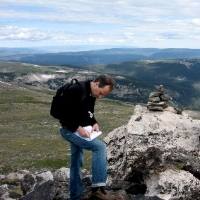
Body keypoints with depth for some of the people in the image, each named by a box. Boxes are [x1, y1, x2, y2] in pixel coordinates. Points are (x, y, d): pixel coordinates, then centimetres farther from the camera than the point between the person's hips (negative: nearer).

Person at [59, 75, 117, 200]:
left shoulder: (93, 94, 2)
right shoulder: (76, 90, -25)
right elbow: (62, 113, -24)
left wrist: (94, 123, -5)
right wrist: (78, 128, -27)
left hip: (79, 130, 10)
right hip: (70, 130, -10)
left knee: (77, 162, 15)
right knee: (100, 147, -20)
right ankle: (98, 188, -17)